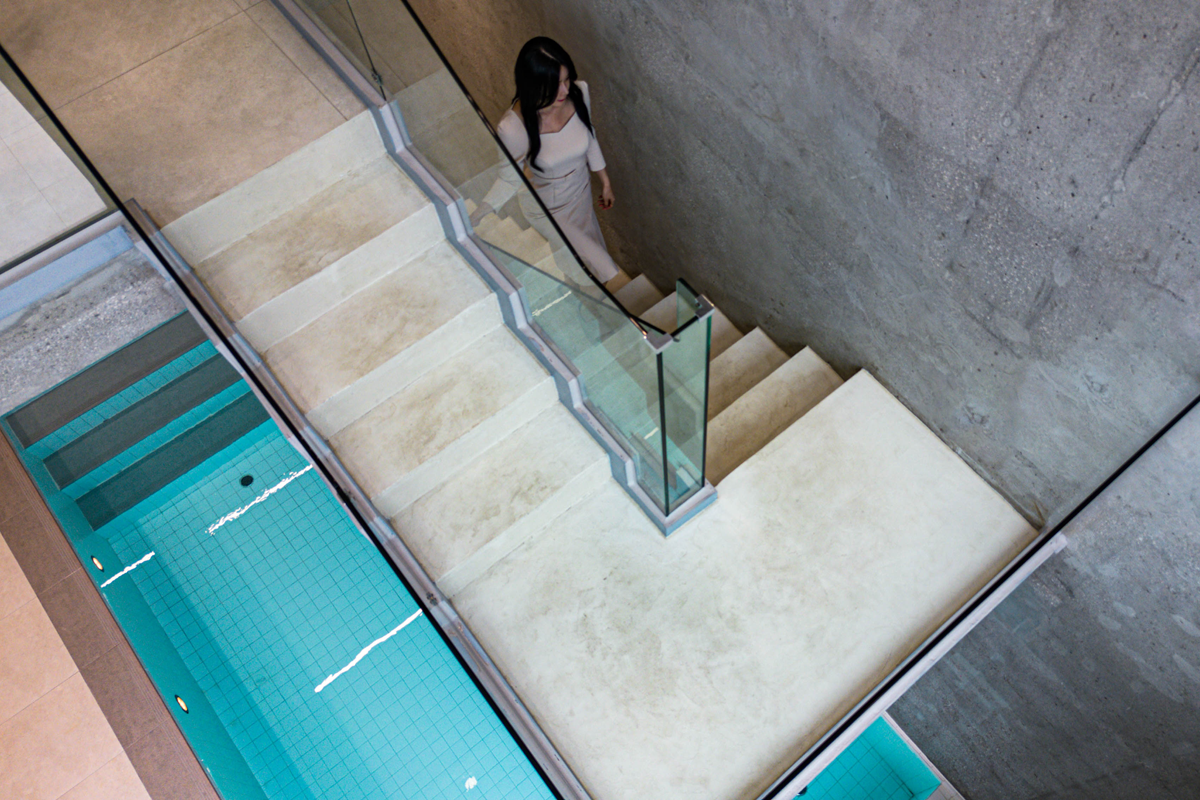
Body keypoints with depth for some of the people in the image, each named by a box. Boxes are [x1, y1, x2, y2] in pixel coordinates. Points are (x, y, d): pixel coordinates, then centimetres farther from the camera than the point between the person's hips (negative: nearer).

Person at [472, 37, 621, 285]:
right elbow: (509, 181, -21)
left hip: (581, 192, 5)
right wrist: (473, 220, -33)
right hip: (547, 210, -4)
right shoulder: (513, 128, -38)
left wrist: (604, 181, 10)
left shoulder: (579, 92, -24)